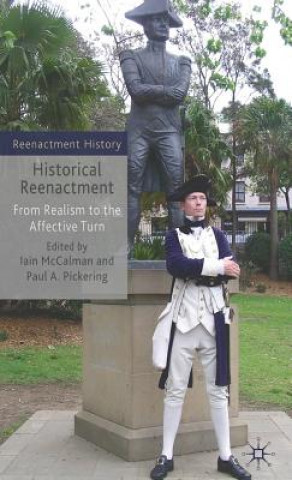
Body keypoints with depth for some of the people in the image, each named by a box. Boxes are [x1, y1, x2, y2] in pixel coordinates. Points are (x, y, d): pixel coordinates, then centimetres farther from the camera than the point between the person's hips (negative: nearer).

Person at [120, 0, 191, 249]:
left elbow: (181, 93, -2)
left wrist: (148, 92, -3)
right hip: (138, 130, -1)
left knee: (176, 191, -5)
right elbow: (135, 88, -8)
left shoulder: (181, 61, 17)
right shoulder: (132, 56, 11)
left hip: (169, 131, 2)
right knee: (132, 190, -6)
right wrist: (167, 90, -3)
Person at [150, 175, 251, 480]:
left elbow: (230, 271, -4)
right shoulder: (174, 235, 7)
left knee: (218, 389, 8)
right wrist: (214, 267, -18)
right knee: (175, 389, 2)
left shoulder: (217, 235, 14)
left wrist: (193, 270, -13)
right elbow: (175, 265, -15)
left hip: (213, 318, 2)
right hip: (184, 318, -2)